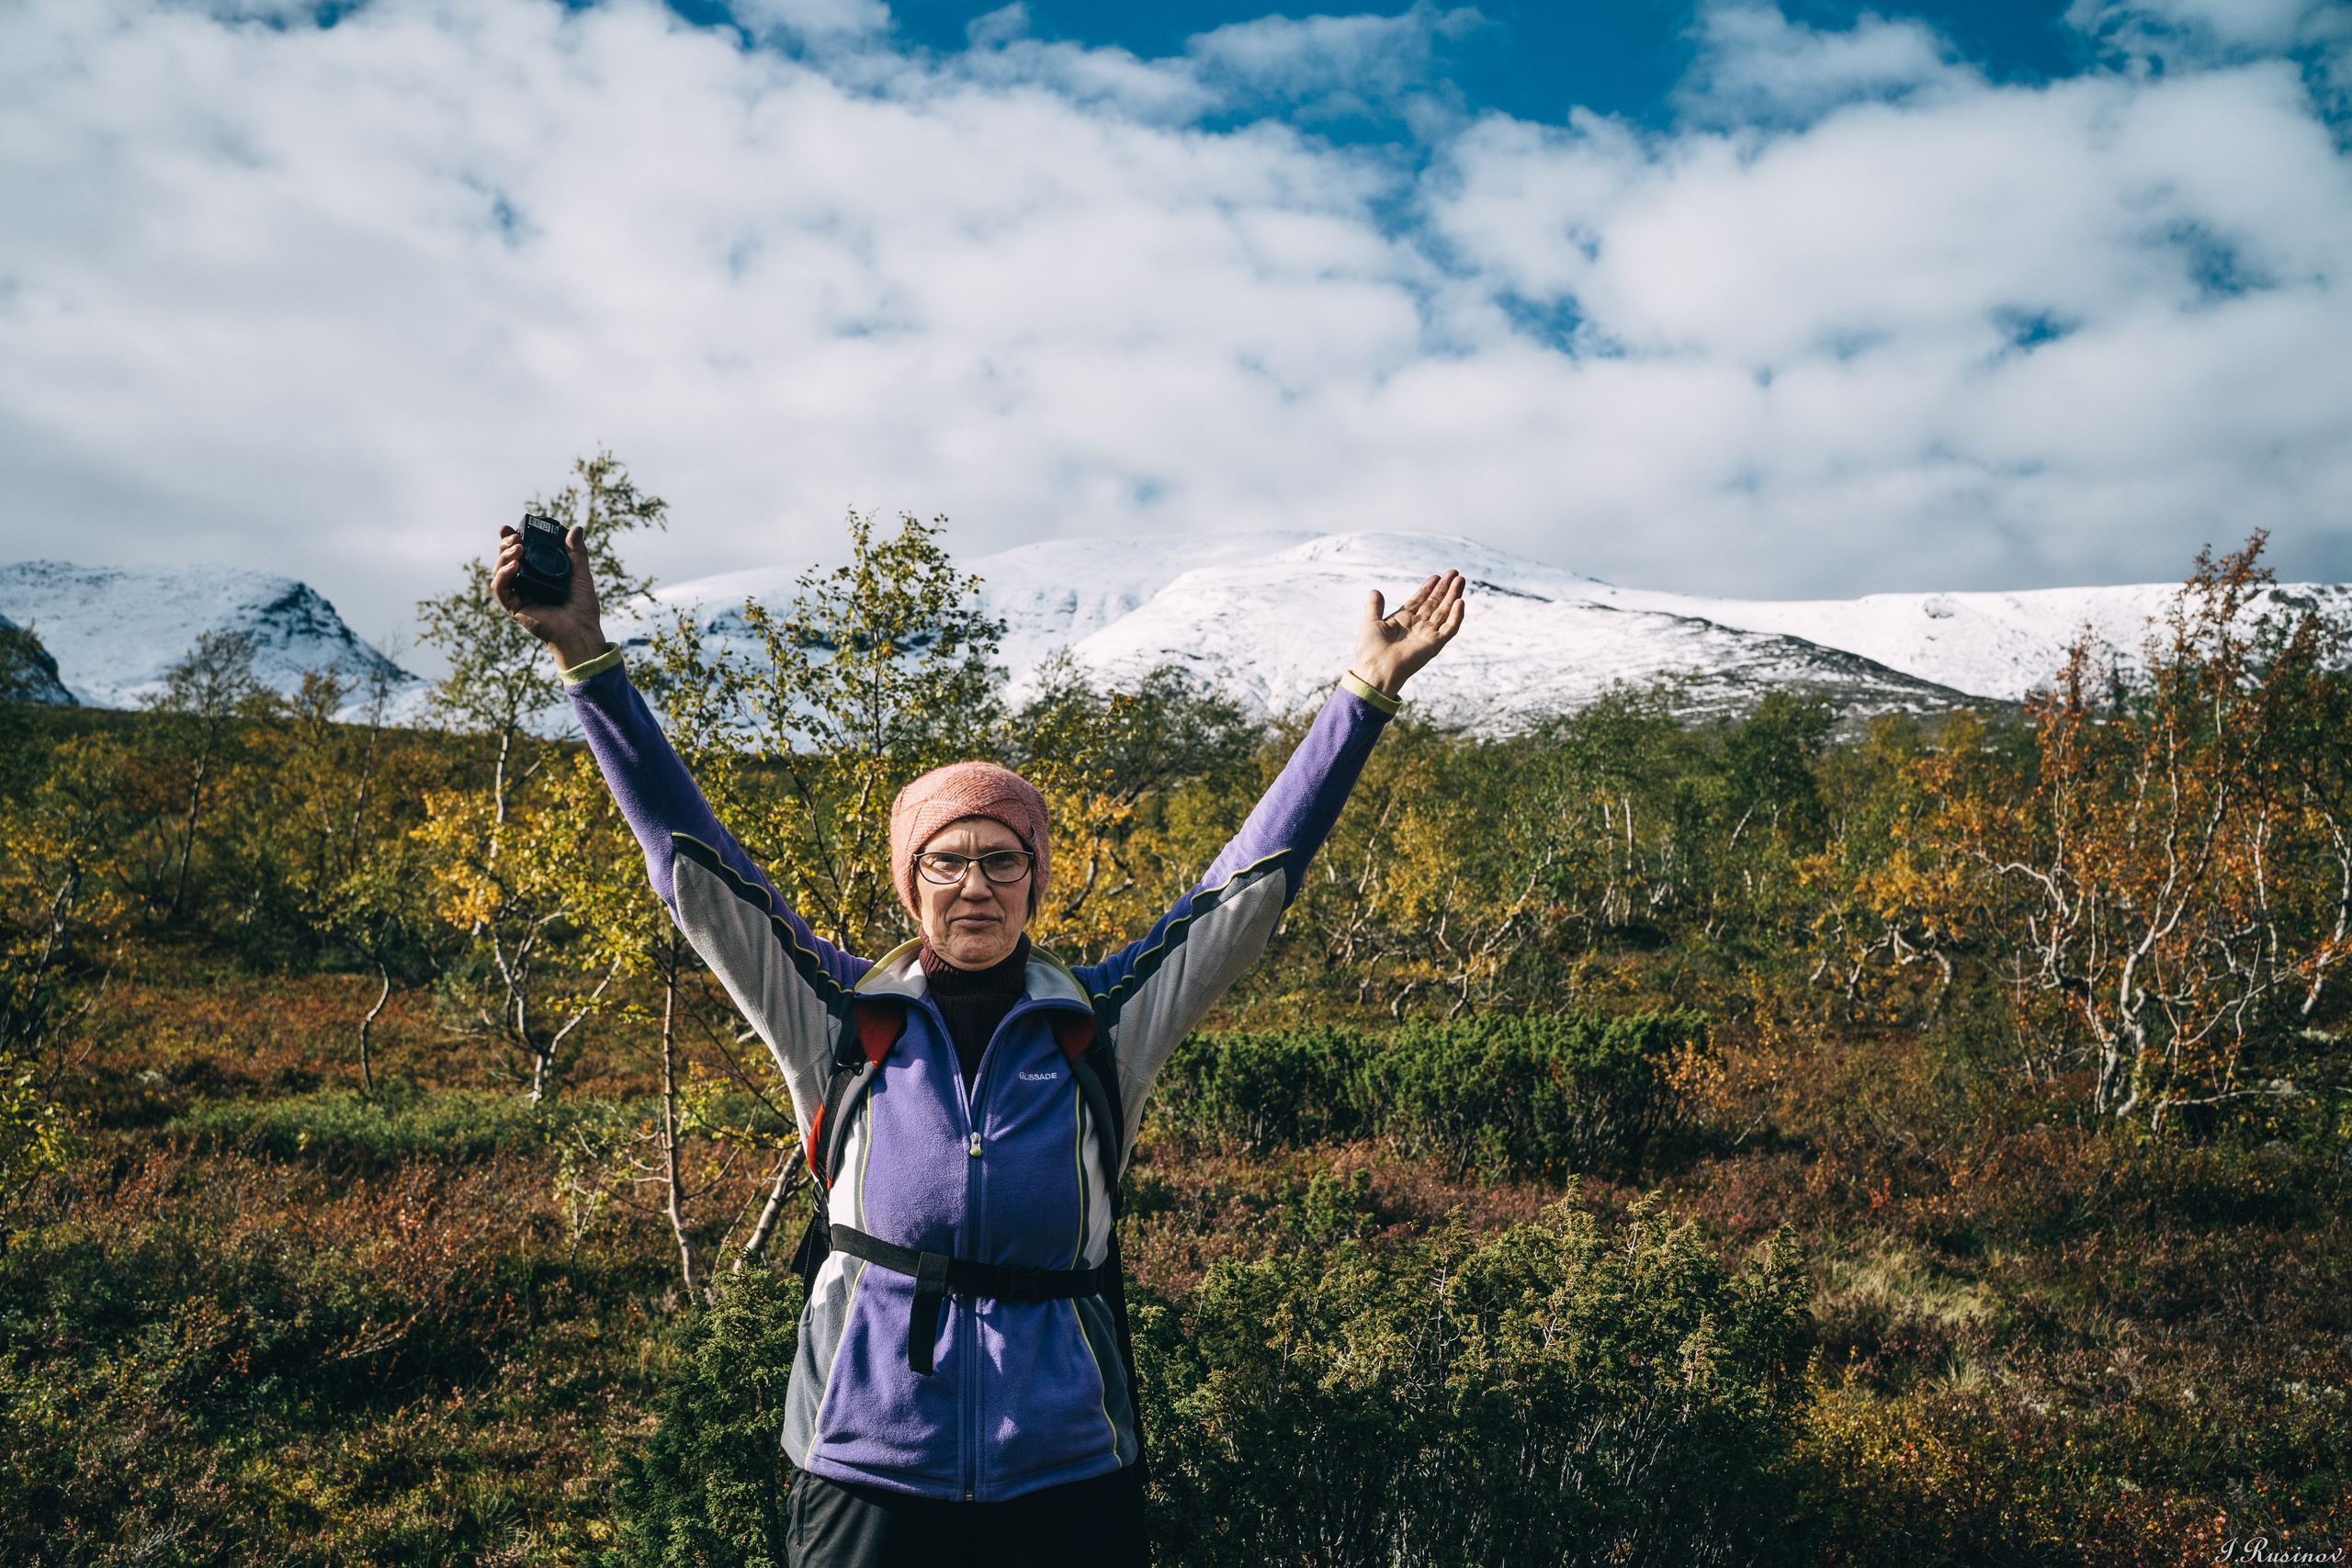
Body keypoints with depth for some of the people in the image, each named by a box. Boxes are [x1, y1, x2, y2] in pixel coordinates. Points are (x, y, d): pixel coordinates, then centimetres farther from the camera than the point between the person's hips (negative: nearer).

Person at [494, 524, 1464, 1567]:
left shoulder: (1100, 1023, -1)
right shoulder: (843, 1022, -2)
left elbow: (1252, 880, -3)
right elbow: (690, 863, -4)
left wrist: (1365, 694, -6)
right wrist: (586, 660, -8)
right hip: (868, 1471, 0)